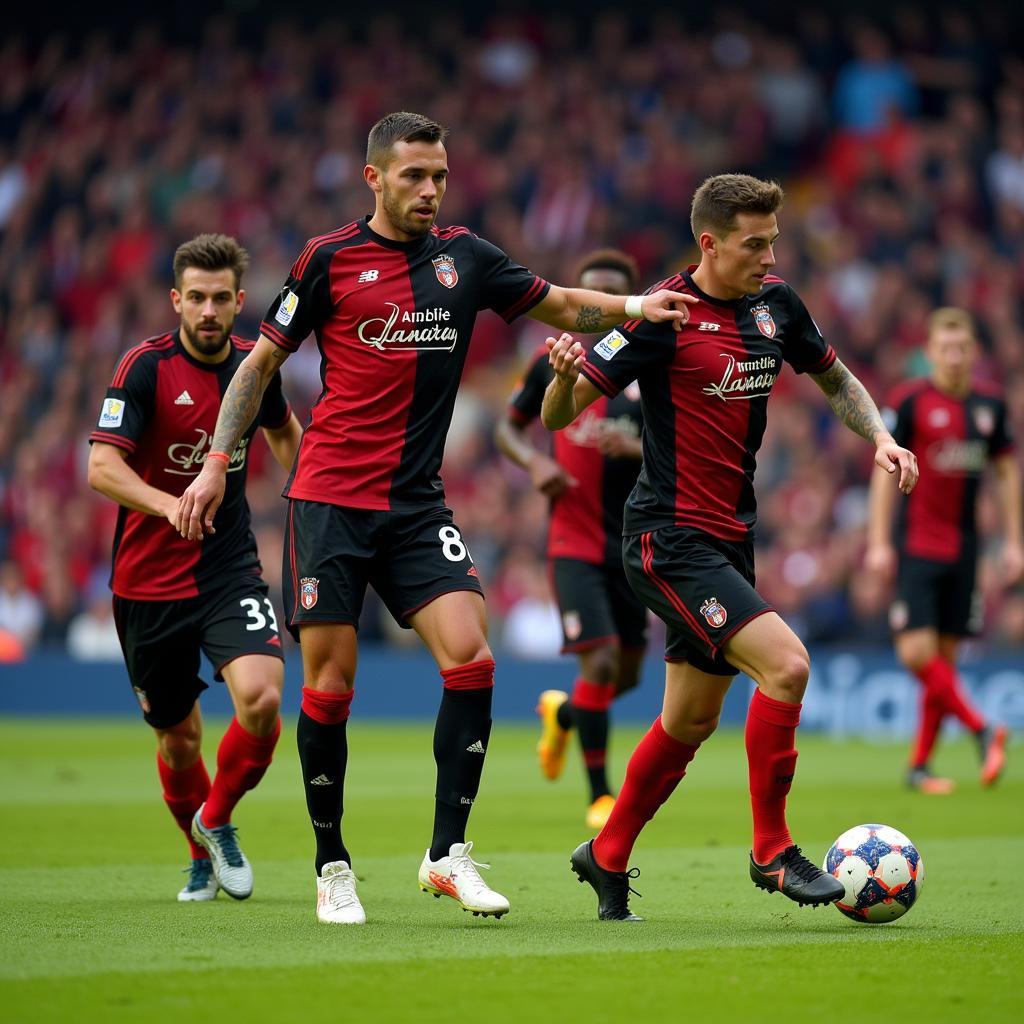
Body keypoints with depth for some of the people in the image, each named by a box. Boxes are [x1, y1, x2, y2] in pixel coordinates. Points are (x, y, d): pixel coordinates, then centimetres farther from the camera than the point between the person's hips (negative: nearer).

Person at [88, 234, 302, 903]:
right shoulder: (146, 366, -11)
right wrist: (168, 503, -36)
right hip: (149, 580, -2)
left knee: (261, 698, -22)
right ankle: (203, 857, 36)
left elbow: (284, 433, 25)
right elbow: (102, 466, -21)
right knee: (178, 735, 8)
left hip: (230, 570, 2)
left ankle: (218, 820, 6)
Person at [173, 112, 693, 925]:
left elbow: (560, 304, 18)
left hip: (417, 504, 3)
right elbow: (263, 360, 6)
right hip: (330, 498, -3)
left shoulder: (463, 257, 8)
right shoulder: (331, 260, -2)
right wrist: (216, 463, 2)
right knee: (330, 683, -3)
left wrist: (632, 306, -1)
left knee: (469, 656, -14)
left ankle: (448, 852, -6)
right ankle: (332, 867, 12)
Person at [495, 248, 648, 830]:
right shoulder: (553, 362, 1)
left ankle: (560, 713, 45)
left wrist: (635, 448, -25)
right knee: (600, 662, -16)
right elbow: (509, 427, 15)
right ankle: (601, 797, -2)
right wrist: (535, 462, -6)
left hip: (634, 542, 2)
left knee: (627, 676, 10)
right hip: (574, 542, -2)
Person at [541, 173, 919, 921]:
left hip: (729, 539, 8)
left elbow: (836, 379, 22)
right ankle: (772, 851, -8)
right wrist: (565, 375, -36)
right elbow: (557, 417, -14)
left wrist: (880, 437, 5)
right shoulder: (666, 317, -15)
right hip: (670, 541, -8)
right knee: (786, 663, -21)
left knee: (692, 720, 14)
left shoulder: (775, 304, 4)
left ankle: (607, 858, 32)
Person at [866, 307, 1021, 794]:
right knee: (916, 652, -17)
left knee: (945, 657, 3)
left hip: (963, 548, 4)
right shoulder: (909, 401, -6)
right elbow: (886, 470, -5)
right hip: (916, 546, -4)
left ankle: (919, 765, 8)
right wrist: (878, 543, -9)